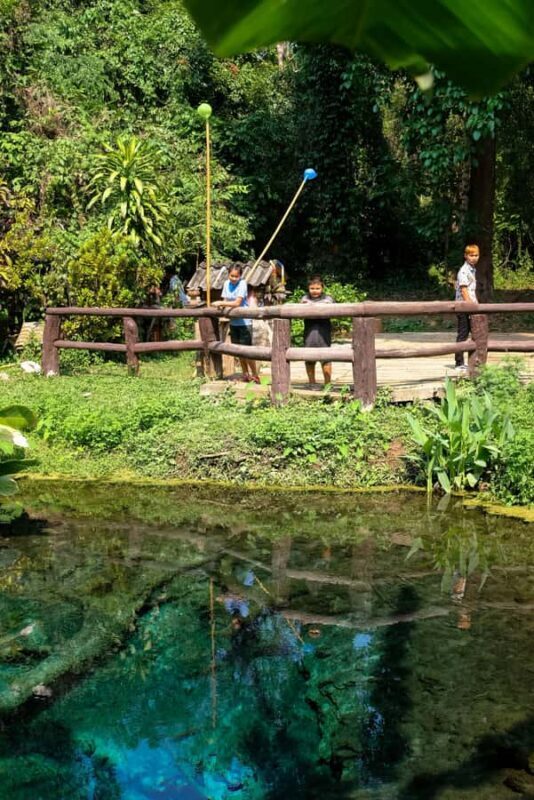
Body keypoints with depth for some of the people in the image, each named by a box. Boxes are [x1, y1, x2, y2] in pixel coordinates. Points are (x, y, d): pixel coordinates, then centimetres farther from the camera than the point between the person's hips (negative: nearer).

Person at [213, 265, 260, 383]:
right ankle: (246, 374, 22)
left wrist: (221, 303, -23)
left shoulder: (242, 284, -13)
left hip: (244, 321, -6)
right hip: (233, 321, 6)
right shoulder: (226, 283, 5)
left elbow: (237, 303, -21)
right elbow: (225, 301, 6)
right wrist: (220, 305, -14)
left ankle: (255, 376, 3)